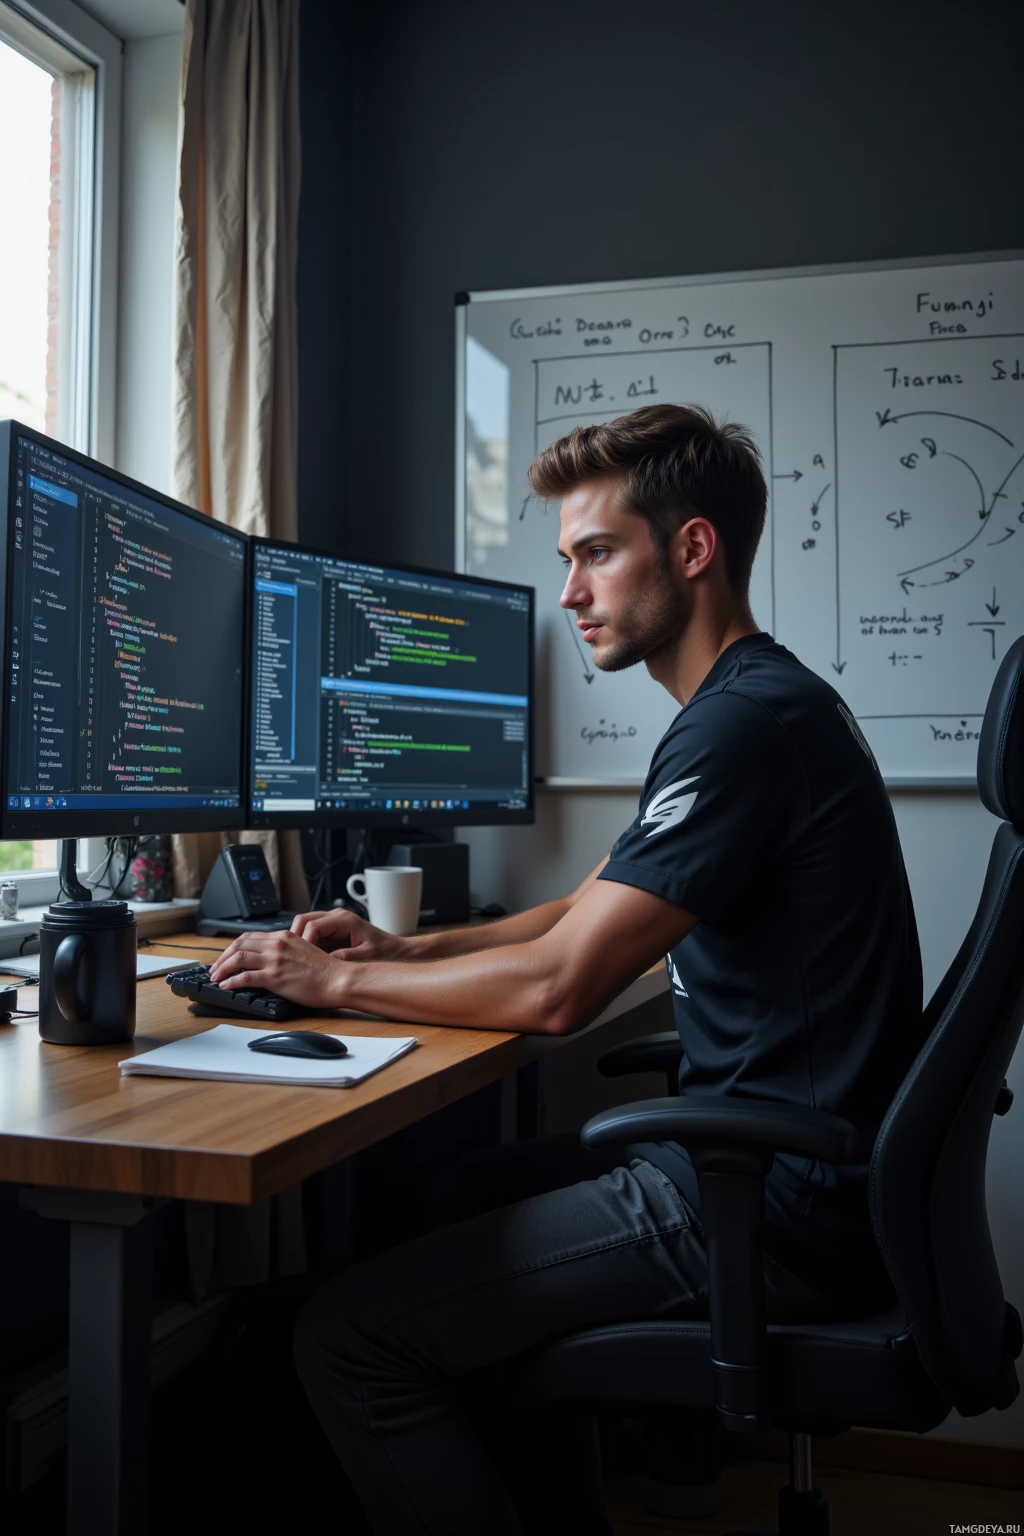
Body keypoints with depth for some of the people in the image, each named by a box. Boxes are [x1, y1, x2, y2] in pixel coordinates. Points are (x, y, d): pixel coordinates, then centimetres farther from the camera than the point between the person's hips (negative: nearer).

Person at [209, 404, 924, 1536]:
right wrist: (408, 949, 8)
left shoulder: (746, 725, -20)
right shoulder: (764, 703, 14)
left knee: (349, 1336, -13)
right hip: (775, 1157, 11)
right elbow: (592, 914, 20)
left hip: (776, 1210, -11)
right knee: (457, 1201, 25)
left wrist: (335, 982, -9)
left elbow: (556, 989, -23)